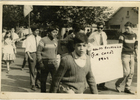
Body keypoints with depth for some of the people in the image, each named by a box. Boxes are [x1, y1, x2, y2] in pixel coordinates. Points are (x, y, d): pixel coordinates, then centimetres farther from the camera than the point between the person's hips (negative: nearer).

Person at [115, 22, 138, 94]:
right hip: (125, 55, -5)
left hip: (131, 56, 6)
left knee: (131, 72, 3)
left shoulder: (134, 35, 7)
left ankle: (127, 88, 13)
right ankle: (117, 84, 10)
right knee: (126, 72, -12)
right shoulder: (123, 35, -8)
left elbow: (135, 46, 14)